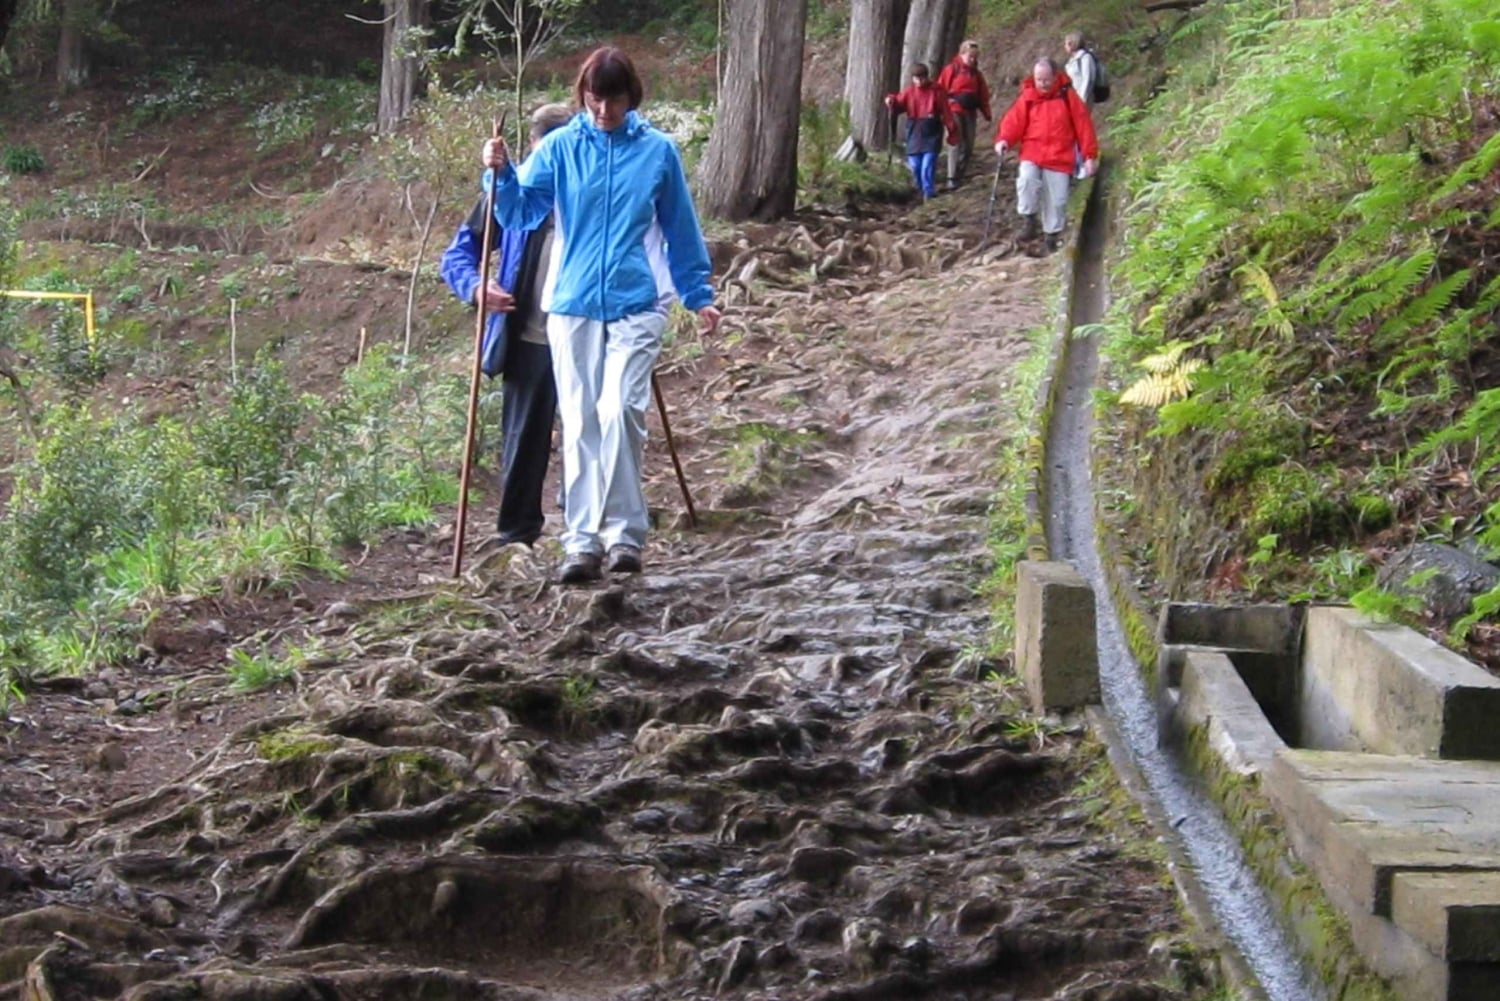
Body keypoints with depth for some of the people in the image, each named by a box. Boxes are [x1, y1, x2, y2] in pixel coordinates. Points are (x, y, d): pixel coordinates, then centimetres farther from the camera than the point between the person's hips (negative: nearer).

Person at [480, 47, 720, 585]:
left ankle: (624, 531, -7)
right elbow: (521, 213, 1)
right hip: (572, 305, 2)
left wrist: (699, 295, 14)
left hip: (636, 304, -2)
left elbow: (680, 230, 12)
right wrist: (501, 174, -17)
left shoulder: (658, 151, 4)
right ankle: (582, 541, 7)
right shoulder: (559, 148, 4)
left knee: (620, 410, -16)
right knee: (579, 422, 4)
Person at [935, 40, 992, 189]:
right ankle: (952, 178, -12)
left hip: (970, 112, 5)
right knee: (956, 143, -12)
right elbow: (941, 90, -3)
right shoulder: (951, 70, -1)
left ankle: (960, 175, 16)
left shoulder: (976, 74, 14)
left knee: (968, 146, 5)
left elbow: (983, 96, 15)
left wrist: (987, 115, 12)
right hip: (954, 110, -5)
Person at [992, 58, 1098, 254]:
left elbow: (1083, 125, 2)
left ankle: (1053, 235, 22)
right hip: (1031, 155, 0)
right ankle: (1029, 220, -8)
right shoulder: (1027, 98, 3)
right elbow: (1014, 121, -2)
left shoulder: (1067, 97, 1)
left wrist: (1090, 155, 1)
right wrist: (1004, 140, -22)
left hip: (1059, 159, 0)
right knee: (1026, 178, -29)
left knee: (1056, 200, 2)